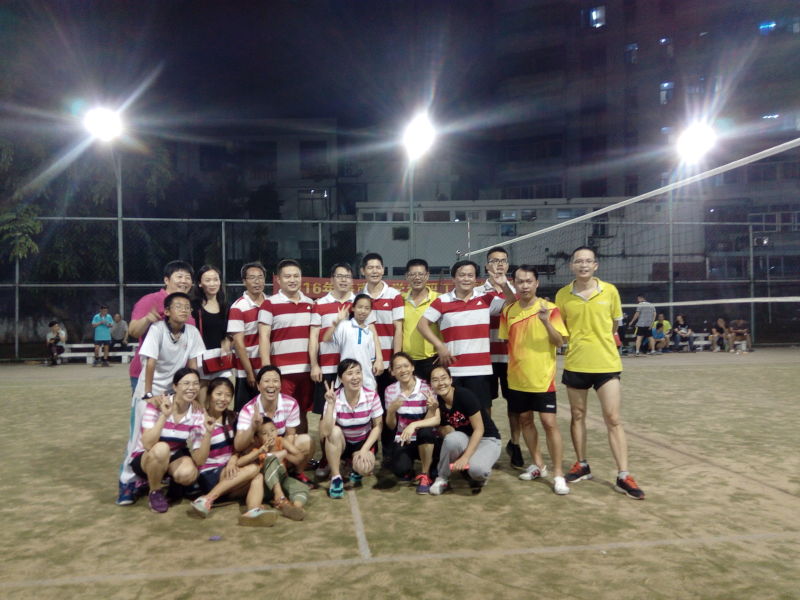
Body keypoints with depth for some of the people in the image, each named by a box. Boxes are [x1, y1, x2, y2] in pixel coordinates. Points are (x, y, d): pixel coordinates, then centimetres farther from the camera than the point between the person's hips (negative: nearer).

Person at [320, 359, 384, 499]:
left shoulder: (372, 396, -19)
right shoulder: (334, 398, -22)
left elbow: (378, 426, -9)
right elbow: (324, 432, -33)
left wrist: (365, 449, -19)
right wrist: (331, 405, -41)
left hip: (364, 442, 1)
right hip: (340, 443, -1)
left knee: (364, 467, -28)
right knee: (335, 430, -33)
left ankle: (357, 470, 13)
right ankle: (336, 478, -17)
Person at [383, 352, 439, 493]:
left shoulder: (426, 387, -12)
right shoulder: (390, 390, -3)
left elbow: (436, 420, -20)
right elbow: (391, 426, -1)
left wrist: (414, 425, -37)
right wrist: (391, 411, -22)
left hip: (425, 440, -1)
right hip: (402, 441, 1)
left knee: (425, 430, -36)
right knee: (401, 469, -29)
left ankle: (425, 475, -12)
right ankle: (409, 469, 12)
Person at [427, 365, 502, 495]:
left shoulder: (465, 395, -22)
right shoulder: (437, 402, -6)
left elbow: (479, 429, -20)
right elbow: (446, 432, -5)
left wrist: (465, 457, -27)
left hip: (487, 439, -4)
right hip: (464, 439, 4)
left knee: (476, 469, -35)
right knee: (452, 438, -33)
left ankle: (480, 475, 4)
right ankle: (442, 479, -10)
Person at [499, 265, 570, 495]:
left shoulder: (549, 308, -8)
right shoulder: (508, 310, 3)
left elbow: (559, 342, -12)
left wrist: (546, 322, -27)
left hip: (542, 378, -4)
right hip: (517, 378, 4)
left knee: (549, 422, -6)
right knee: (525, 420, 12)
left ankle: (558, 474, 3)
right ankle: (538, 465, 28)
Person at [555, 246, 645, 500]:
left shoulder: (610, 291, -3)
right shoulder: (563, 295, -2)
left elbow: (614, 324, 10)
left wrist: (598, 343, 12)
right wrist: (577, 343, -4)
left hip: (606, 364, -1)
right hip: (575, 364, 1)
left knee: (613, 419, -2)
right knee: (577, 415, 12)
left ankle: (623, 476, 5)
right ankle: (582, 465, 29)